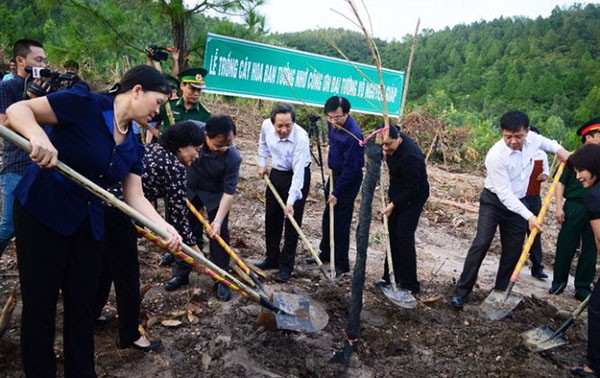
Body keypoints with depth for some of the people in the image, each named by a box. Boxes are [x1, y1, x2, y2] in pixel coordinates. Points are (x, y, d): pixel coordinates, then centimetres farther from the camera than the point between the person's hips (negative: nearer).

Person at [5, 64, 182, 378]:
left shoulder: (133, 145, 4)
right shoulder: (84, 104, -15)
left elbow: (135, 196, 2)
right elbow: (17, 110, -16)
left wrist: (164, 227, -12)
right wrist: (39, 137, -37)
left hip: (89, 222, 7)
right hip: (42, 212, -6)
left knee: (83, 304, 13)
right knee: (39, 303, 5)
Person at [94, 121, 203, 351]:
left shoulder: (150, 149, 17)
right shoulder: (175, 166, -6)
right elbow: (178, 214, -7)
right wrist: (195, 249, 2)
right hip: (115, 213, -9)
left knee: (104, 264, 26)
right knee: (127, 274, 6)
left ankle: (92, 313, 46)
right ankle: (130, 335, 20)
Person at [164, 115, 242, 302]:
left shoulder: (233, 158, -34)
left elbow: (228, 192, -28)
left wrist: (218, 220, -35)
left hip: (216, 194, -2)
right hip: (190, 188, 3)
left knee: (219, 234, -4)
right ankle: (181, 273, 24)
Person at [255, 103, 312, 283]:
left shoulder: (301, 137, -32)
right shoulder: (266, 125, -15)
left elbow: (298, 172, -33)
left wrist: (291, 202, -35)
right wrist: (262, 163, 9)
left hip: (298, 176, -6)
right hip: (276, 173, 6)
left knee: (292, 222, -4)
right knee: (271, 219, 12)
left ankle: (286, 266, 7)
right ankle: (272, 259, 28)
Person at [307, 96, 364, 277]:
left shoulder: (353, 135, -30)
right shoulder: (333, 123, -6)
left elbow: (350, 168, -25)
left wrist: (337, 192, -19)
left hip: (349, 179, -9)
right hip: (335, 173, 9)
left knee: (341, 221, -3)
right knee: (328, 216, 18)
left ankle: (341, 263, 11)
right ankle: (326, 253, 34)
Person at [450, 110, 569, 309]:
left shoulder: (532, 139, -11)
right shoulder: (496, 155, -29)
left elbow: (546, 142, 18)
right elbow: (504, 194, -27)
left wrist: (560, 149, -1)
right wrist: (529, 216, -28)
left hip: (517, 202, 6)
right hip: (494, 200, -5)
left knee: (513, 250, 5)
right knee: (482, 243, -16)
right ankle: (461, 291, -8)